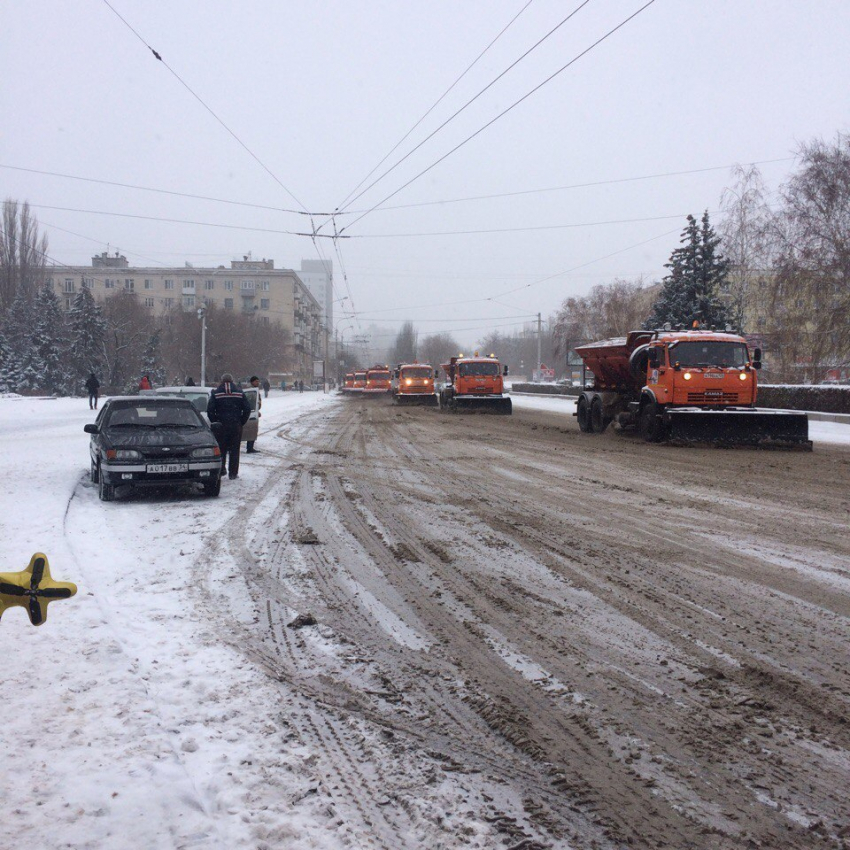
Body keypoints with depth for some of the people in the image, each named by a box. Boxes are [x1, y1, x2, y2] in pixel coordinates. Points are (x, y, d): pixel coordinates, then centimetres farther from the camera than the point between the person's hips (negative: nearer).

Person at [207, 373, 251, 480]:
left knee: (221, 449, 9)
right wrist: (241, 422, 8)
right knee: (234, 450, 4)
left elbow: (210, 410, -5)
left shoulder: (216, 393, 1)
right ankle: (233, 473, 4)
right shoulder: (240, 392, 4)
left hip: (221, 425, -1)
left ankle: (221, 470, 6)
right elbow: (247, 409, 1)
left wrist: (215, 422, 5)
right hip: (236, 426, 1)